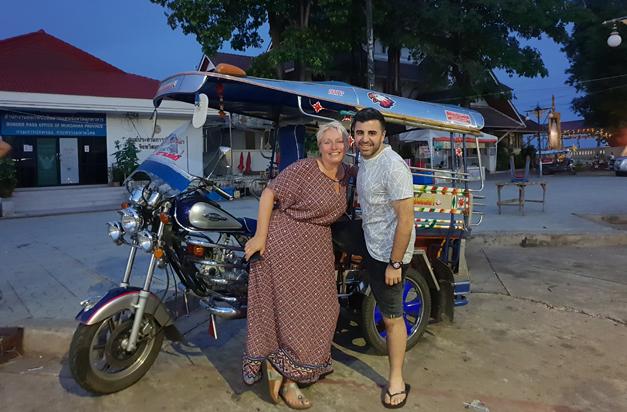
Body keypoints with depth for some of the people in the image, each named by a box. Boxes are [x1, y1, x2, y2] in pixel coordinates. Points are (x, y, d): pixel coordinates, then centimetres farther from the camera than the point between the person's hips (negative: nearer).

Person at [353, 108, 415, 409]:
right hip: (372, 249, 9)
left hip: (390, 253, -8)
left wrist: (395, 263, -23)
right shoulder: (364, 162, 5)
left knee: (392, 317, 3)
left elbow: (405, 219, -25)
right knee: (385, 311, 21)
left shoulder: (392, 166, -24)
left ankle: (396, 380, 20)